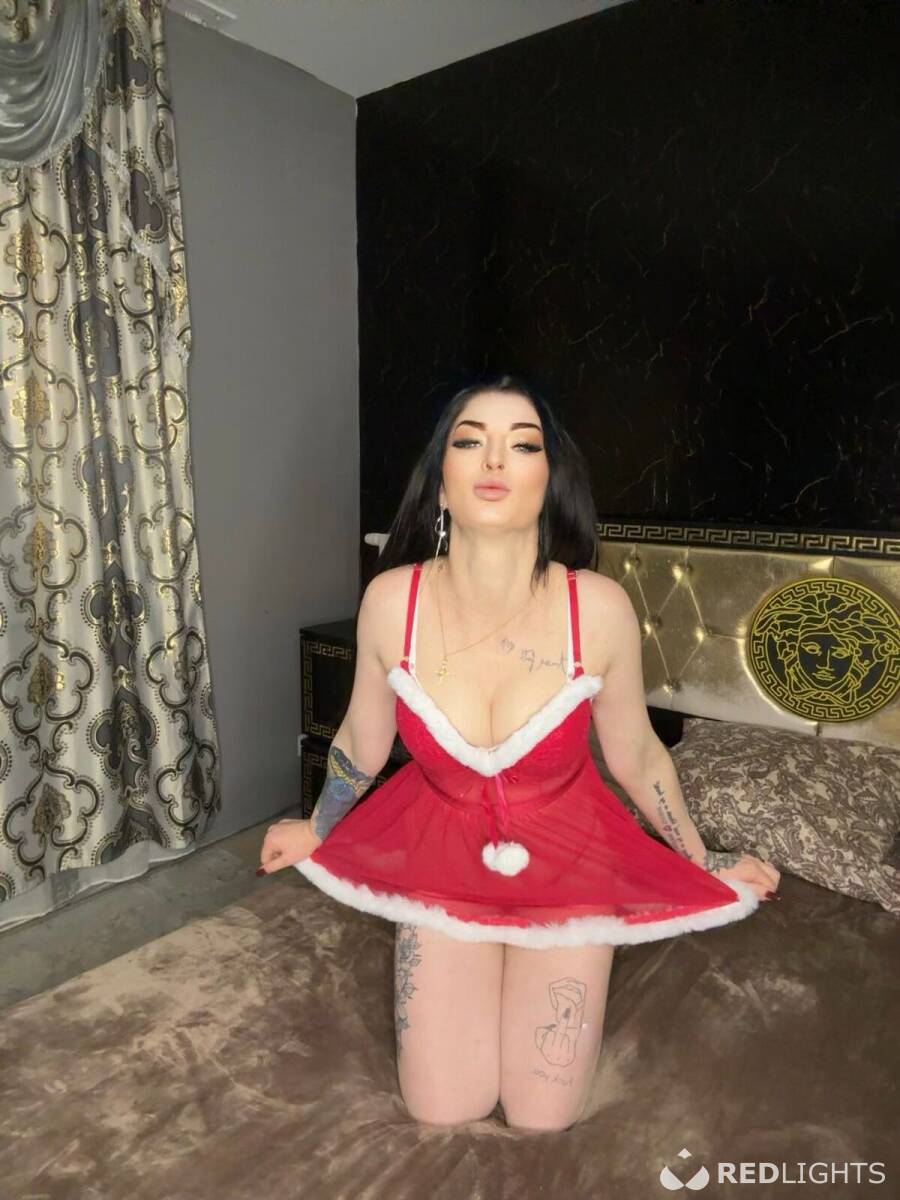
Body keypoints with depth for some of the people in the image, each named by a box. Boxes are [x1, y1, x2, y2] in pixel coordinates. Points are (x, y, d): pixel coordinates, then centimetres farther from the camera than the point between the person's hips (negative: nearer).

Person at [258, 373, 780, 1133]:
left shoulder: (600, 608, -24)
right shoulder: (391, 600, -21)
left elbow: (636, 755, -5)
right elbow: (362, 743, -1)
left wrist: (703, 859, 10)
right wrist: (316, 830, 16)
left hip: (567, 863, 0)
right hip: (442, 857, 1)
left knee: (544, 1118, 8)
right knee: (442, 1112, 7)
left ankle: (539, 974, 36)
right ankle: (472, 977, 35)